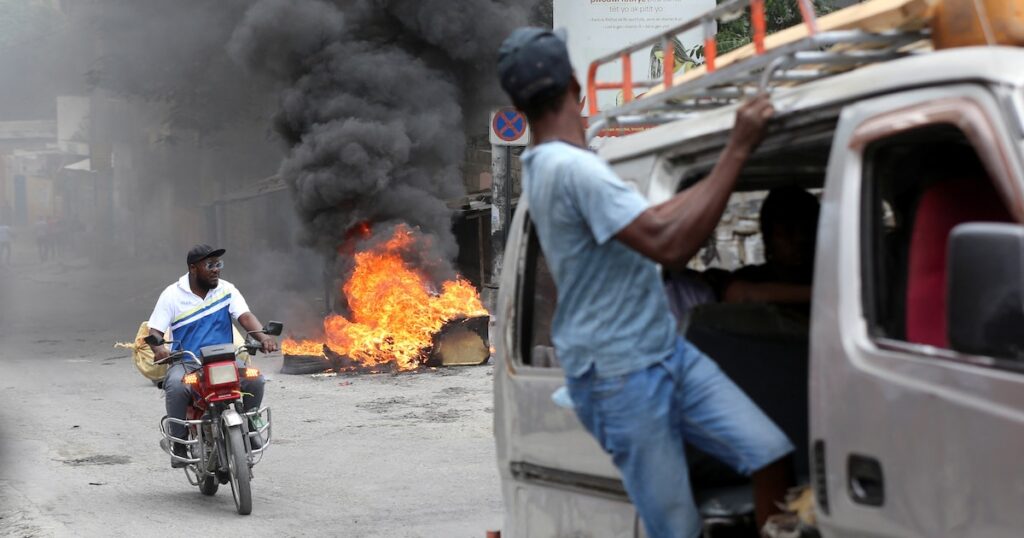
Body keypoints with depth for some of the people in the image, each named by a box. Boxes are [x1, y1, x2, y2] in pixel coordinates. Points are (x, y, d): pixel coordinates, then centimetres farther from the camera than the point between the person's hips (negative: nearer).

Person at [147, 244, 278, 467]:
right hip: (185, 362, -2)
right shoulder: (172, 295, 1)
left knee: (254, 380, -25)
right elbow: (155, 330, -3)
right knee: (176, 386, -35)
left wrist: (262, 336, -28)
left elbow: (245, 316, -6)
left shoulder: (227, 290, 7)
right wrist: (159, 347, -28)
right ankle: (179, 444, -19)